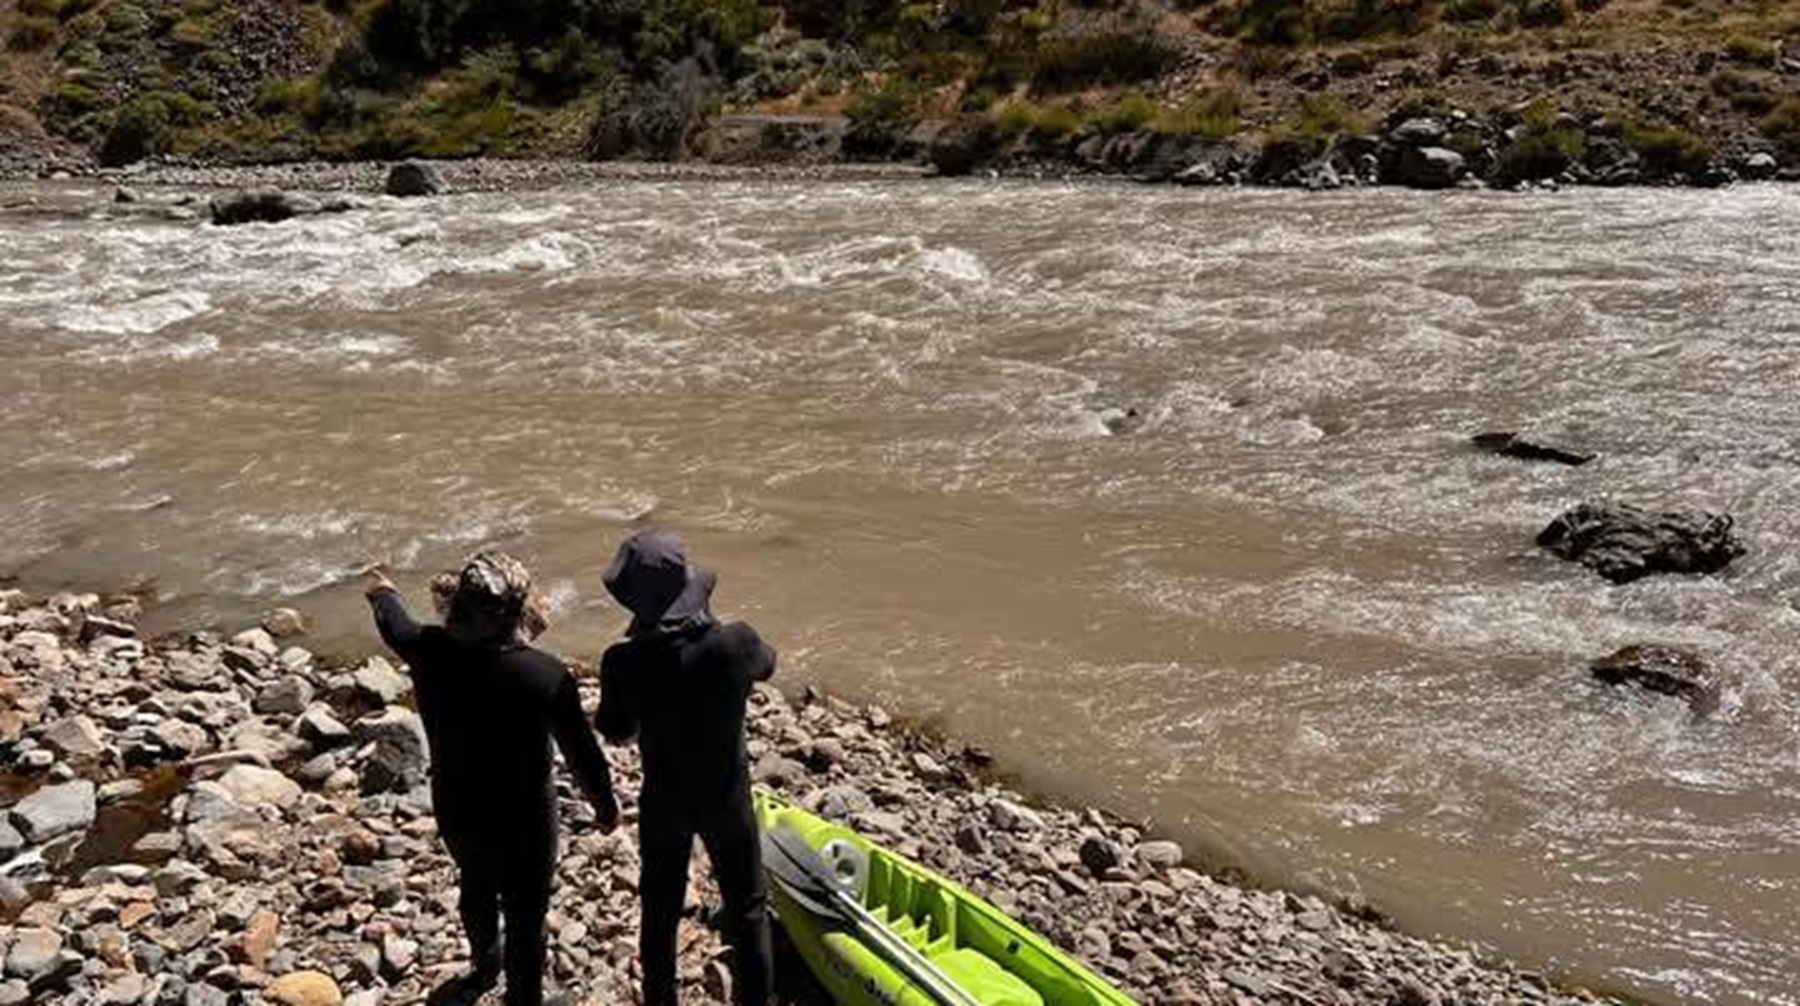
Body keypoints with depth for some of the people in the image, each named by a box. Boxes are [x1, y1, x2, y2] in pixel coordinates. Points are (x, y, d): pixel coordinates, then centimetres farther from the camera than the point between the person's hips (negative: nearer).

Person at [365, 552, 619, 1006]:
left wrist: (382, 590, 30)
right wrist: (606, 806, 2)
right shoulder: (546, 675, -30)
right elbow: (582, 754, -18)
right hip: (522, 818, -5)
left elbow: (393, 624, 7)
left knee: (477, 887, 33)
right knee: (525, 919, 16)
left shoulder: (429, 652, -19)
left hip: (455, 809, 5)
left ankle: (486, 965, 60)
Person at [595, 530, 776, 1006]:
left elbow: (616, 734, -8)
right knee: (747, 910, 19)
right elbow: (766, 665, 0)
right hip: (727, 801, -1)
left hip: (663, 804, 1)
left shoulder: (623, 663, -26)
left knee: (660, 910, 23)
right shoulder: (735, 644, -26)